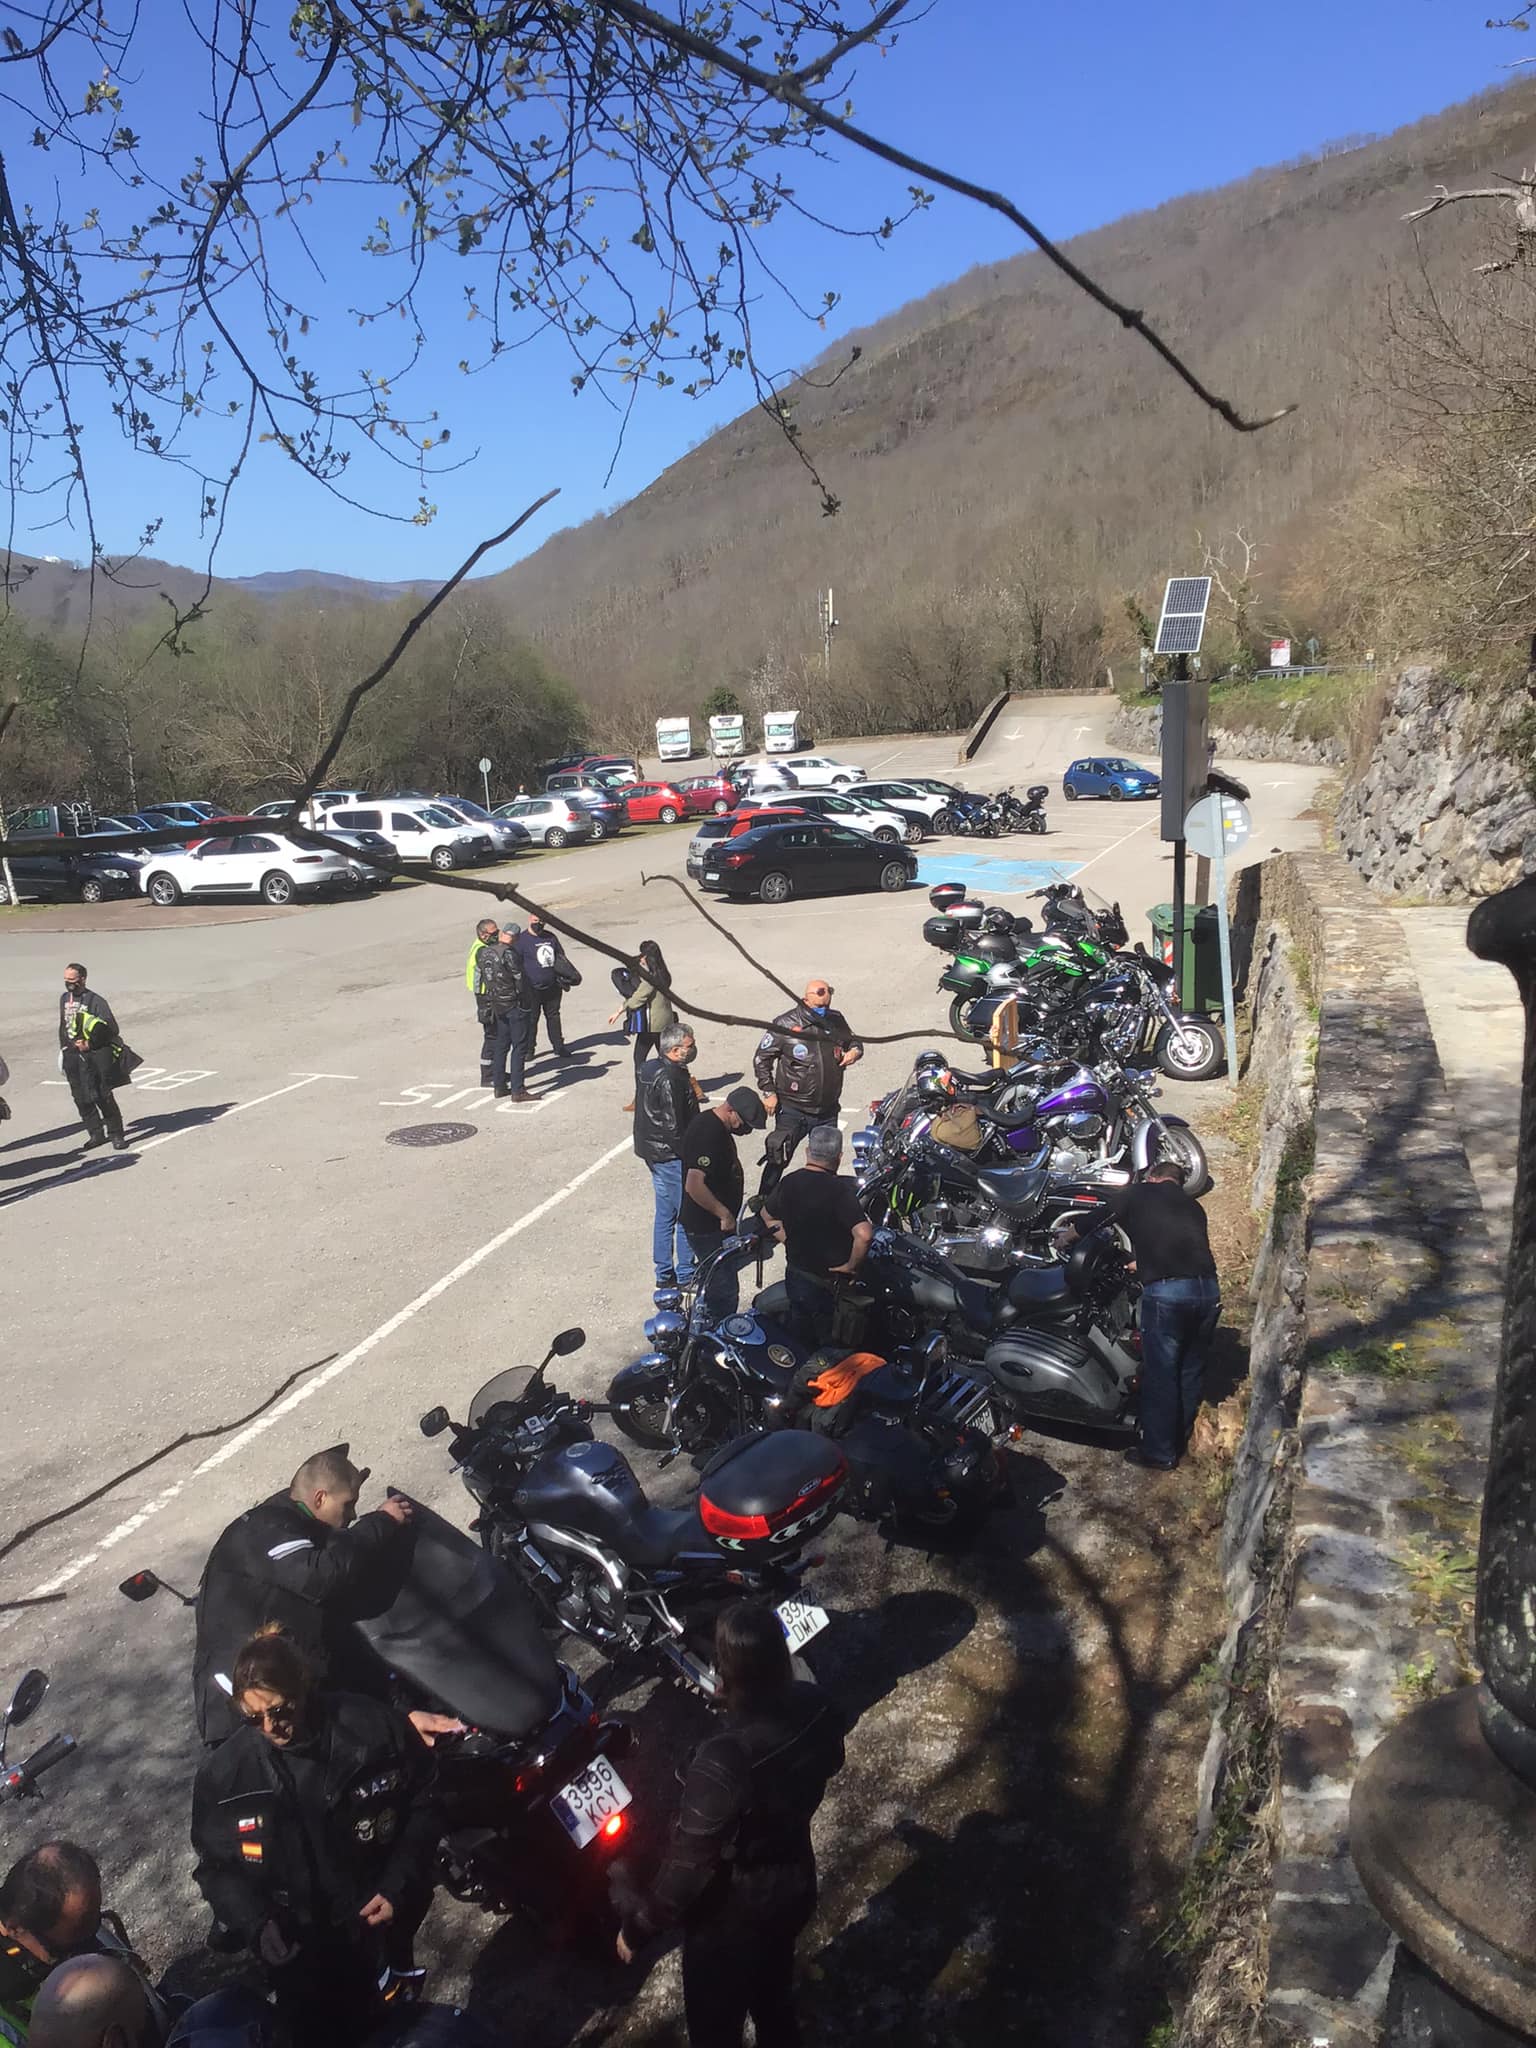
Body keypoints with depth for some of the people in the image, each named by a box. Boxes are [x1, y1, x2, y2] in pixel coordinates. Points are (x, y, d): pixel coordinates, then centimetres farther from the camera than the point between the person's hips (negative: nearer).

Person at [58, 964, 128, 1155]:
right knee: (81, 1098, 7)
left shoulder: (96, 1001, -9)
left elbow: (112, 1029, -11)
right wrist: (64, 1048, 18)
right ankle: (96, 1134, 17)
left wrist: (90, 1044, -15)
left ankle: (116, 1134, 3)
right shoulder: (64, 999, 12)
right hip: (71, 1054, 6)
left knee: (102, 1096, -7)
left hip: (94, 1054, -6)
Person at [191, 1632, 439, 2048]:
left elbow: (424, 1806, -5)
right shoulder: (225, 1774, -14)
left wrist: (399, 1888, -14)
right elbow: (215, 1866, -1)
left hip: (382, 1919, 0)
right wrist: (256, 1924, -15)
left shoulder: (377, 1729, -18)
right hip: (299, 1946, 0)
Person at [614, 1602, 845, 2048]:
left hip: (732, 1913, -5)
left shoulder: (726, 1759, -41)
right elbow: (829, 1766, 3)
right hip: (795, 1883, 5)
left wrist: (637, 1926, -10)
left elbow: (689, 1864, -28)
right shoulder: (816, 1707, -21)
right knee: (774, 1998, 33)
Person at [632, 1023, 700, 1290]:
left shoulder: (650, 1068, 5)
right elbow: (674, 1127, -24)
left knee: (664, 1213, 17)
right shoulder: (670, 1080, -25)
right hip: (671, 1155, -10)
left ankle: (664, 1273, 26)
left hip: (652, 1150, 10)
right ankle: (685, 1276, 12)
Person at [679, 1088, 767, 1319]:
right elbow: (694, 1186, -34)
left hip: (713, 1223, 11)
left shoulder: (712, 1123, 5)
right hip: (706, 1228, -11)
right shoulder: (709, 1134, -27)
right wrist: (725, 1214, -25)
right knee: (724, 1289, -4)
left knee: (719, 1283, 22)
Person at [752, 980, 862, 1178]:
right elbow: (761, 1058, -8)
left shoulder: (836, 1020, -1)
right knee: (778, 1160, -2)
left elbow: (852, 1040, 17)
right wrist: (769, 1093, -13)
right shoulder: (785, 1025, -14)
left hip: (828, 1110, 5)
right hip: (793, 1109, -5)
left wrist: (855, 1051, -8)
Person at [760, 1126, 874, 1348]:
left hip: (794, 1276, 6)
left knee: (803, 1339, 23)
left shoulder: (788, 1183, -4)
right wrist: (852, 1265, -20)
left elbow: (768, 1215, 14)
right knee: (832, 1345, 11)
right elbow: (864, 1234, -36)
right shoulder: (840, 1190, -25)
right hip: (828, 1285, -6)